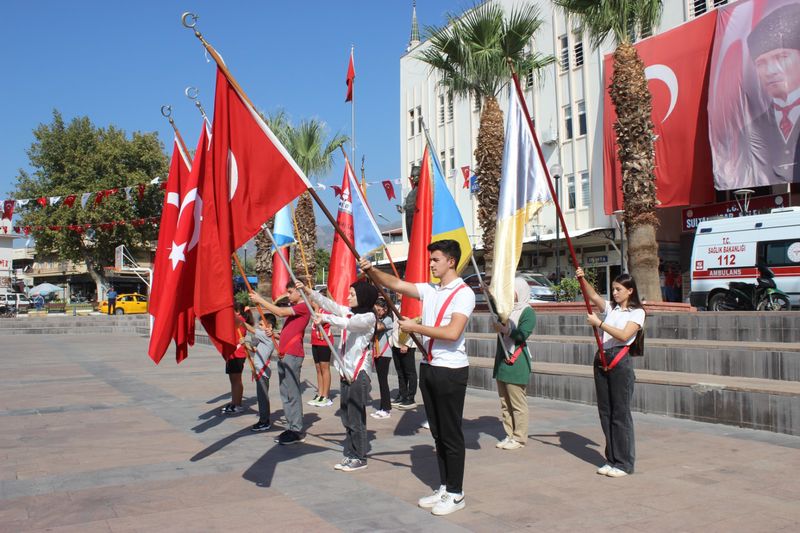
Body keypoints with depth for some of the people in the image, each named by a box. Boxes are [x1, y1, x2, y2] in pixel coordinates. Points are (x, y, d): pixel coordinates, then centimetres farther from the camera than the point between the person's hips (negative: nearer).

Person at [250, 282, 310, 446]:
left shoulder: (303, 307, -9)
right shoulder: (294, 308, 21)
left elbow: (280, 312, -18)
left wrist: (260, 300, -12)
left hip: (292, 355, -10)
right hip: (283, 354, 10)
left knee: (292, 393, -7)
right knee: (285, 393, 11)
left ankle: (297, 432, -3)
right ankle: (291, 428, 17)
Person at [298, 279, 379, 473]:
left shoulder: (369, 317, -11)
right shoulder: (349, 312, 11)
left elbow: (348, 323, -27)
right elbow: (328, 304, 7)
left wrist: (325, 318, -29)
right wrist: (307, 291, -1)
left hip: (359, 372, -8)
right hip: (346, 371, 8)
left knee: (356, 416, -3)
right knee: (346, 415, 11)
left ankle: (359, 458, 7)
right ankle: (350, 454, 20)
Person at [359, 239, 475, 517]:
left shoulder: (463, 293, -12)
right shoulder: (429, 290, 10)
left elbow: (452, 332, -23)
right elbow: (395, 284, 7)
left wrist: (415, 327, -17)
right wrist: (372, 270, -10)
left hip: (451, 370, -7)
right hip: (428, 368, 7)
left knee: (451, 433, 1)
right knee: (437, 432, 14)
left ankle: (456, 494, 12)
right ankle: (444, 487, 25)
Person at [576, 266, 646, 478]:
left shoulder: (637, 312, -1)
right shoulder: (610, 308, 14)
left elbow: (624, 335, -16)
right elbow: (593, 296, -3)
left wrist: (599, 323, -19)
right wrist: (582, 279, -20)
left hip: (620, 362, -6)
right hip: (602, 360, 6)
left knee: (621, 413, -3)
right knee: (605, 412, 9)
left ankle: (624, 463, 6)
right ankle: (612, 459, 18)